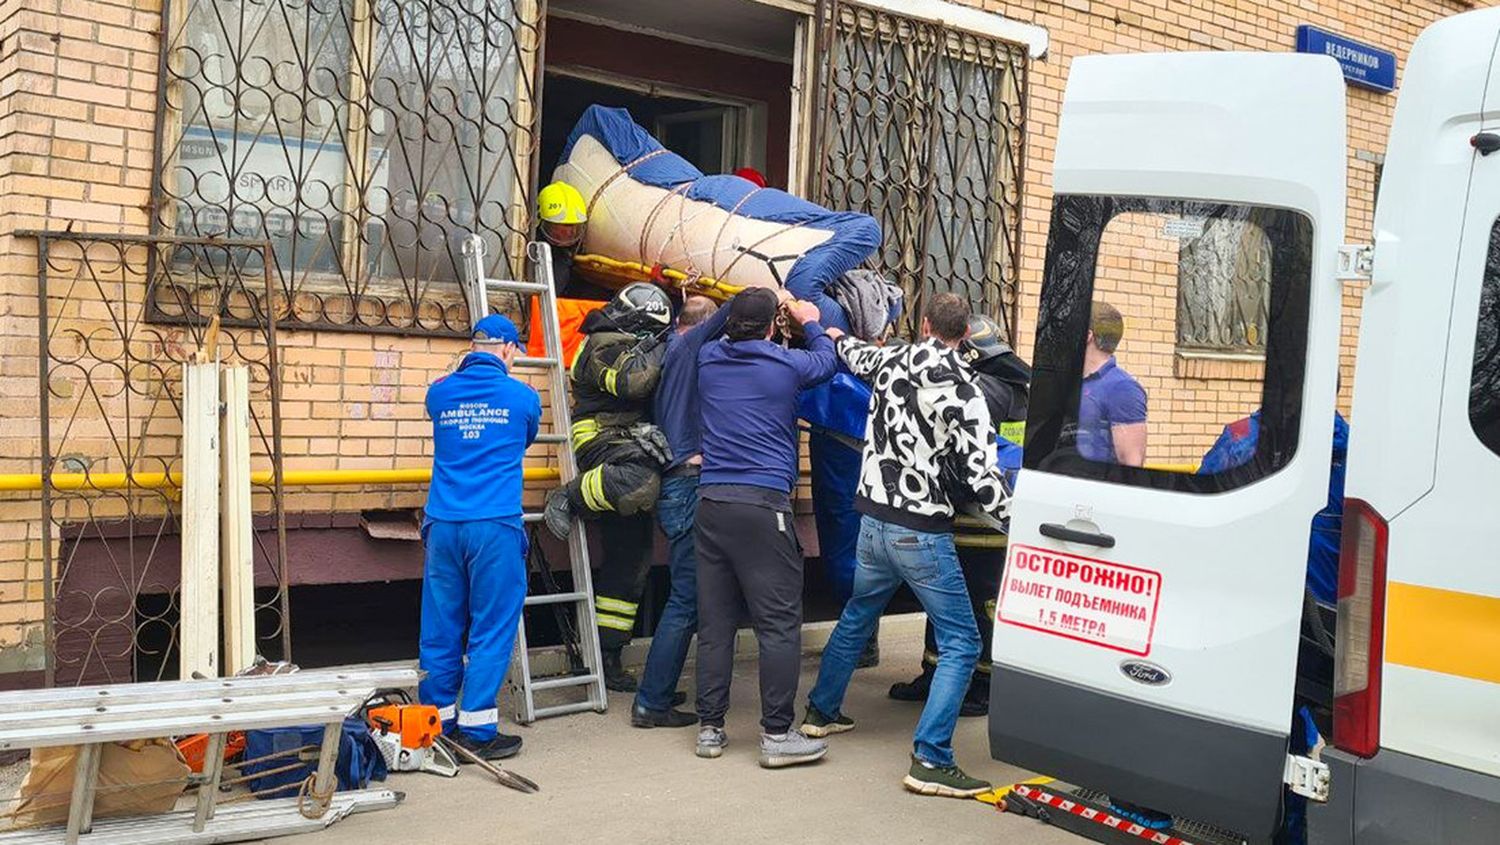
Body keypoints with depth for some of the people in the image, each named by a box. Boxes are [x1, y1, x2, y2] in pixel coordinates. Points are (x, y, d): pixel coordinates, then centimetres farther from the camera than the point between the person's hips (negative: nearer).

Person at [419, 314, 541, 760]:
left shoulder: (440, 393, 8)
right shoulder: (522, 397, 2)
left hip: (443, 525, 4)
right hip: (495, 527, -4)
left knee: (441, 629, 10)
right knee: (491, 630, 2)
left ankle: (437, 724, 19)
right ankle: (477, 729, 4)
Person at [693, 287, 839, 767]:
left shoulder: (709, 360, 10)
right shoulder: (785, 364, 0)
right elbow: (827, 362, 22)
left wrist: (741, 314, 44)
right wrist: (811, 323, 38)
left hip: (710, 501, 5)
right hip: (763, 503, -5)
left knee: (714, 623, 9)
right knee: (779, 623, 0)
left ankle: (710, 728, 15)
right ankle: (776, 734, 1)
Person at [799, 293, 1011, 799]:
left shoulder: (890, 362, 4)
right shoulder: (963, 389, -14)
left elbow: (855, 356, 28)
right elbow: (981, 473, -19)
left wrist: (836, 335, 50)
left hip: (874, 523, 7)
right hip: (922, 534, -7)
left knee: (856, 618, 28)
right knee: (960, 643, 1)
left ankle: (821, 712, 43)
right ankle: (930, 761, -6)